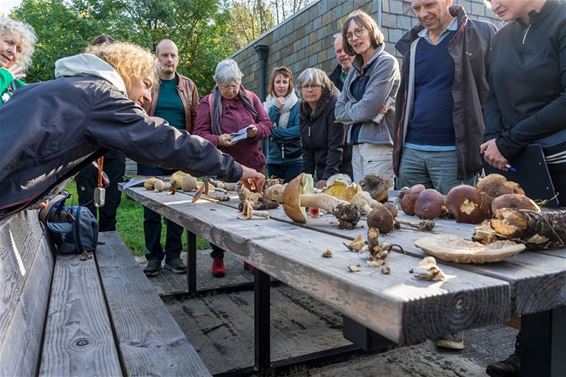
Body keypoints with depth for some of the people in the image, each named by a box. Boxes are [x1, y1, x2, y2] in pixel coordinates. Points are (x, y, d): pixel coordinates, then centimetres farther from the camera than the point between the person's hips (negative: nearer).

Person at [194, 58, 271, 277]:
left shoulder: (250, 98, 11)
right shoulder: (208, 103, 3)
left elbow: (267, 124, 11)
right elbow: (200, 134, -3)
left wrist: (256, 130, -11)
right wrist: (218, 140, -22)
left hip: (252, 166, 2)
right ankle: (217, 258, 20)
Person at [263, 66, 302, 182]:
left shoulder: (298, 104, -4)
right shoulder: (267, 105, 7)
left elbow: (299, 130, -15)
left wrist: (274, 132, -14)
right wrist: (275, 108, -11)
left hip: (295, 160, -3)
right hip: (273, 160, 4)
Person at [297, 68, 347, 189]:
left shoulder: (334, 106, -15)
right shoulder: (304, 110, 7)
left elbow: (336, 147, -21)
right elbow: (307, 149, 9)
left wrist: (327, 177, -25)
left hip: (338, 171, -6)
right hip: (321, 169, 6)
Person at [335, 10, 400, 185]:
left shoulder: (386, 62, -8)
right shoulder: (355, 68, 14)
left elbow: (367, 109, -17)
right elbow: (339, 111, 10)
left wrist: (350, 109, 2)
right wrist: (359, 109, -6)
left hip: (379, 145, -7)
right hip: (356, 145, 7)